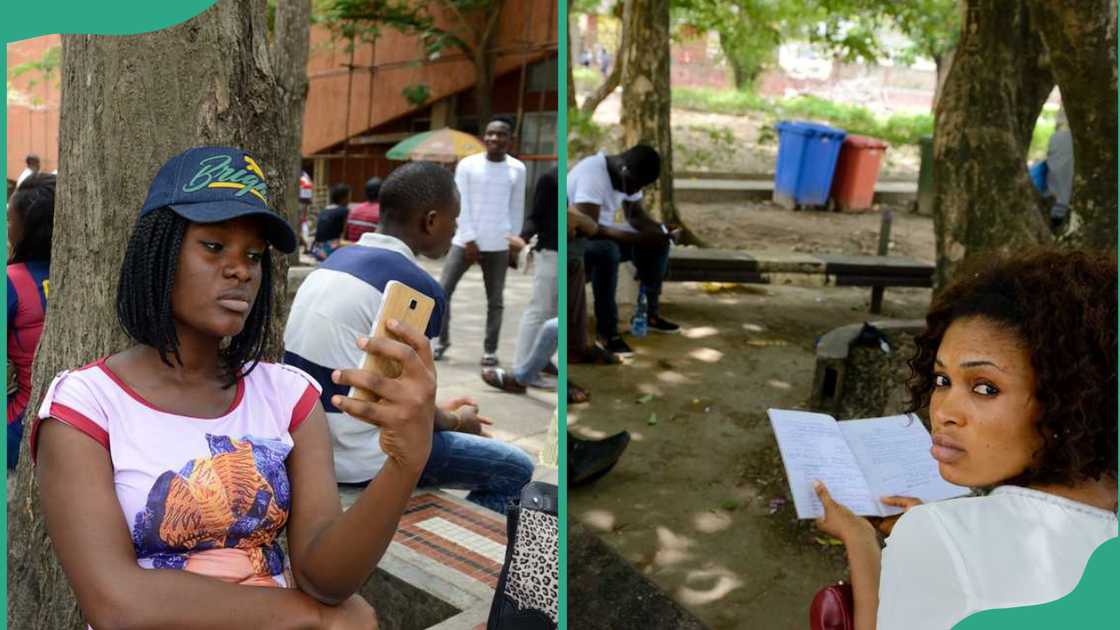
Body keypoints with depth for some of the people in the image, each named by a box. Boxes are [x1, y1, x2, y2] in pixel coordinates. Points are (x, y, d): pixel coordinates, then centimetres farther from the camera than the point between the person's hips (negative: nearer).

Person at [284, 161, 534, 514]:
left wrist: (441, 411, 19)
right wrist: (457, 421, 9)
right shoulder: (417, 287, -19)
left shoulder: (336, 260, 7)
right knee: (514, 470, 7)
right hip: (360, 462, -8)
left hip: (307, 448, 9)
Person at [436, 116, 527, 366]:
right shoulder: (467, 165, -2)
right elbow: (460, 204, -4)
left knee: (494, 301, 4)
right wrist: (469, 239, -10)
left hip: (498, 245, 1)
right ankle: (442, 340, 15)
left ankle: (490, 349, 15)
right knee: (442, 291, -2)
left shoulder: (517, 169, 2)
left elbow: (517, 209, 9)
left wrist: (514, 245, 8)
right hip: (465, 240, 0)